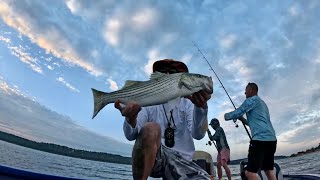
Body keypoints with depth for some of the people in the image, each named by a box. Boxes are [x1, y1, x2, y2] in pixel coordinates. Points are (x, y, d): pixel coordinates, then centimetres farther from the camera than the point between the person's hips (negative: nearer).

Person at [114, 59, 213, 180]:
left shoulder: (188, 103, 8)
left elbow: (198, 134, -10)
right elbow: (131, 135, -7)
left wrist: (201, 107, -29)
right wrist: (131, 118, -30)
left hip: (181, 159, 1)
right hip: (150, 158, 0)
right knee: (151, 128, -29)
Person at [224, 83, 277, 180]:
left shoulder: (251, 100, -2)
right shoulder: (262, 103, 25)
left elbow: (237, 113, -7)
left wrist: (226, 116, 12)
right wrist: (242, 119, 25)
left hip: (261, 139, -10)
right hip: (271, 139, 10)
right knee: (269, 171, 14)